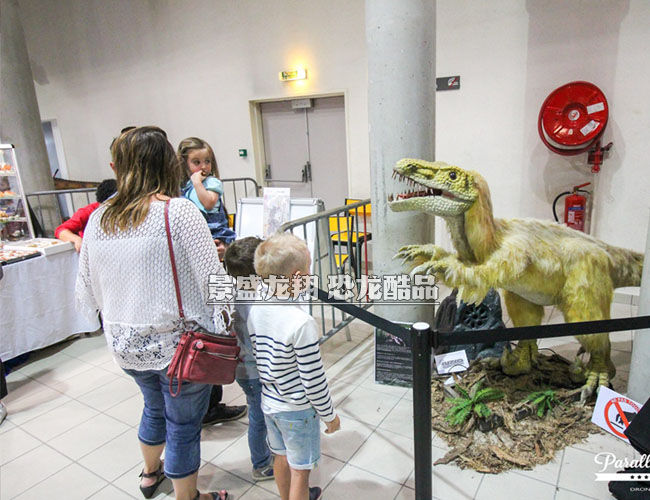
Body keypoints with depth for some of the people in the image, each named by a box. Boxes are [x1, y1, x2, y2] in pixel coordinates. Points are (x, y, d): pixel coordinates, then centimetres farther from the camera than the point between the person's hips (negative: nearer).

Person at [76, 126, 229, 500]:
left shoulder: (98, 219, -1)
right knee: (183, 427, 14)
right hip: (177, 343, -6)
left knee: (155, 408, 31)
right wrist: (224, 328, -5)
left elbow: (87, 290, 8)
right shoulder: (180, 212, -19)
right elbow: (211, 279, -19)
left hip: (126, 344, 7)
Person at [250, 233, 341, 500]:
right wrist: (329, 415, -7)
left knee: (281, 458, 28)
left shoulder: (255, 311, -8)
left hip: (269, 402, 7)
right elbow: (313, 379, -22)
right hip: (297, 410, -7)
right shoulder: (301, 323, -29)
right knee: (300, 471, 13)